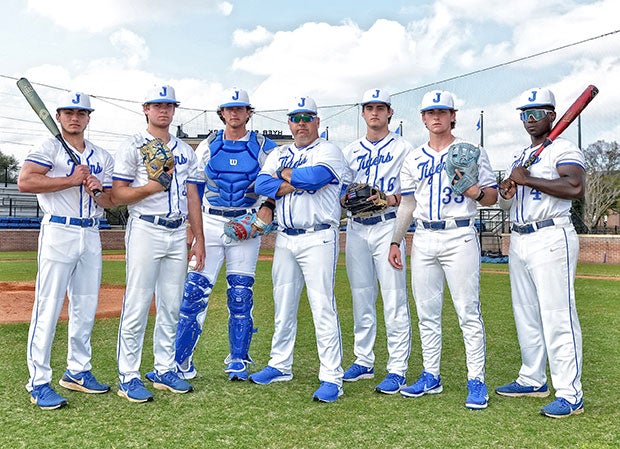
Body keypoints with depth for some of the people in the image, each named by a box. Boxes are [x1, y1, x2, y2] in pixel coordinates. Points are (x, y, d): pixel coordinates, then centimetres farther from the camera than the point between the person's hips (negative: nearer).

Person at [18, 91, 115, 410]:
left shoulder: (102, 157, 15)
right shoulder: (49, 149, -1)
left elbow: (111, 201, 14)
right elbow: (24, 182, -16)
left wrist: (98, 190, -8)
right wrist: (72, 180, -16)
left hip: (91, 236, 6)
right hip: (58, 233, -6)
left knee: (86, 307, 11)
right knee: (48, 308, -6)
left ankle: (77, 371, 24)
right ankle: (39, 382, 1)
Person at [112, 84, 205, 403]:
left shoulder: (185, 151, 16)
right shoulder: (132, 147, 1)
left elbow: (192, 197, 15)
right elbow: (117, 195, -4)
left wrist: (199, 239, 10)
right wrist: (152, 187, -20)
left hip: (177, 234, 5)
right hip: (145, 230, -5)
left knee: (172, 306, 9)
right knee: (137, 305, -5)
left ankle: (164, 370, 20)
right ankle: (128, 377, 5)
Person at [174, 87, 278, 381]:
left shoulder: (264, 147, 4)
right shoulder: (208, 146, 8)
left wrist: (268, 205, -11)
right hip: (210, 223, 1)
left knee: (241, 296, 2)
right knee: (195, 291, -5)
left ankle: (238, 362, 16)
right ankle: (180, 363, 2)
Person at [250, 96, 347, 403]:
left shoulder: (328, 151, 0)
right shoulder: (278, 154, 16)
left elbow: (315, 176, -21)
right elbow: (261, 185, -1)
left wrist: (283, 174, -4)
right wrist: (298, 182, -12)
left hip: (318, 239, -6)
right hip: (284, 239, 6)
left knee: (323, 306, -9)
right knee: (283, 305, 14)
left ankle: (331, 378, -5)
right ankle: (280, 366, 27)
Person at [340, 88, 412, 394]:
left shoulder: (403, 148, 5)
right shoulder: (351, 151, 18)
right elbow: (341, 192, 16)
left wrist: (391, 199, -19)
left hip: (388, 226, -4)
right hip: (356, 228, 5)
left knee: (394, 300, -7)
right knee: (361, 298, 10)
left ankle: (398, 369, -2)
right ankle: (363, 361, 21)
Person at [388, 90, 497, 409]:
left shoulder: (471, 151, 3)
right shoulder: (413, 159, 14)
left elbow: (492, 197, 2)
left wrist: (476, 192, -20)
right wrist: (395, 241, 11)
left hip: (460, 236, -4)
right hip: (423, 239, 5)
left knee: (468, 311, -6)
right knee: (426, 312, 9)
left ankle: (476, 381, 2)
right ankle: (431, 377, 19)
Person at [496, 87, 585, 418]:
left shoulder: (563, 149, -5)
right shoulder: (519, 156, 20)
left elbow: (576, 187, -23)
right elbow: (506, 202, 23)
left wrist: (527, 179, -19)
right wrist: (505, 192, 0)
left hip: (551, 238, -8)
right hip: (518, 240, 9)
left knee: (557, 316, -10)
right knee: (525, 314, 13)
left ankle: (570, 394, -4)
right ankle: (533, 380, 25)